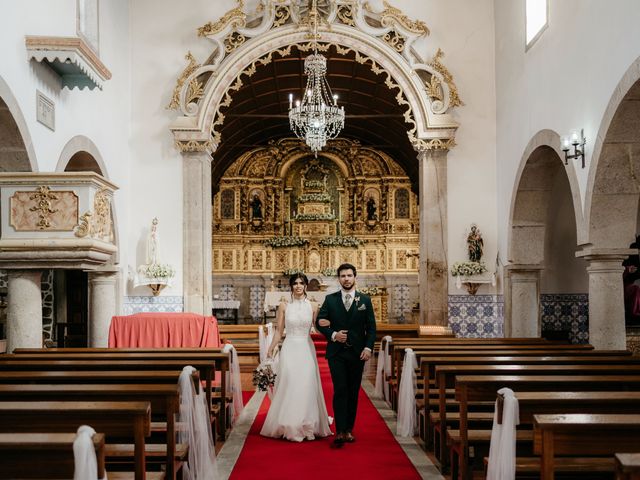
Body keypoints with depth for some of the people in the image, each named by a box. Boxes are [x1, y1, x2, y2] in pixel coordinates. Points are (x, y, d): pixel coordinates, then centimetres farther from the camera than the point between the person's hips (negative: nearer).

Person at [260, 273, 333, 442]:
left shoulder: (312, 307, 5)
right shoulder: (284, 306, 3)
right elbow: (279, 331, 5)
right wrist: (271, 349, -4)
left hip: (307, 350, 1)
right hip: (290, 349, -1)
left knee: (307, 386, -1)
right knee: (289, 385, -4)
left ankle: (307, 426, 11)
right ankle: (290, 426, 6)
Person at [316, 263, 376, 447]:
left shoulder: (365, 300, 5)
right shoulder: (330, 299, 4)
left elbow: (371, 327, 4)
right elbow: (320, 322, 3)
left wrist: (368, 347, -8)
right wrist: (333, 335, -12)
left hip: (357, 353, 2)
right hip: (336, 352, -1)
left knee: (353, 392, 7)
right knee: (340, 391, -10)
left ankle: (349, 429, 17)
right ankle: (340, 432, -12)